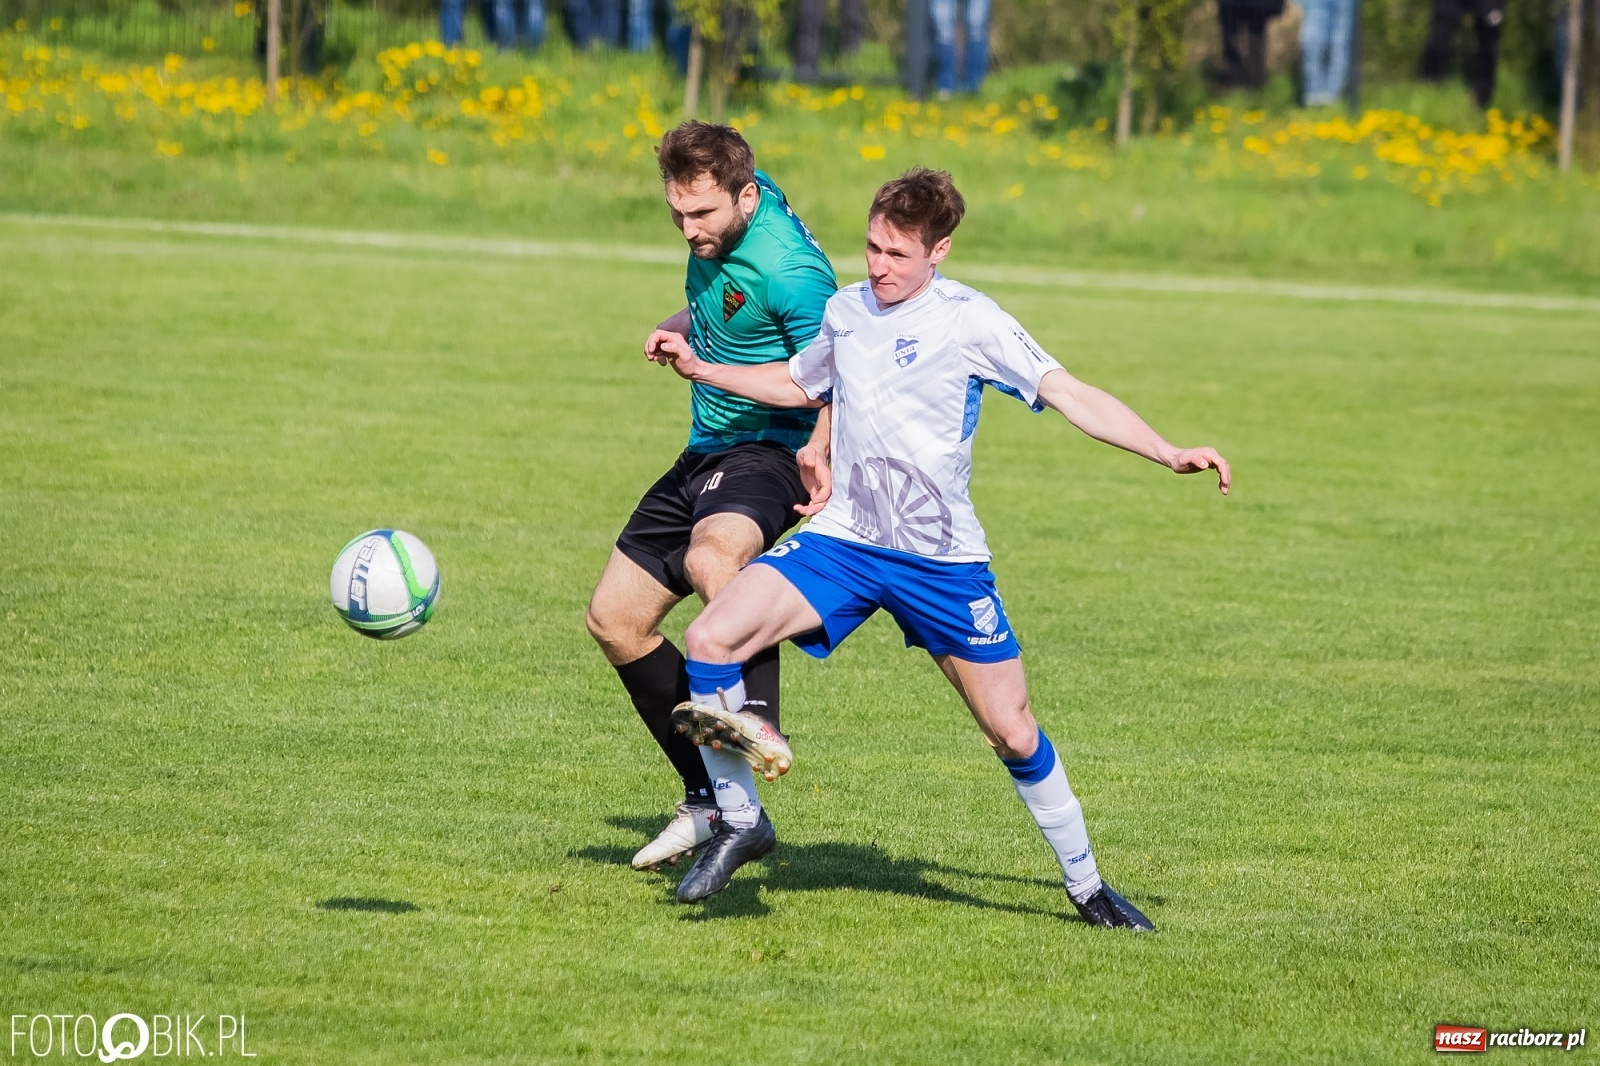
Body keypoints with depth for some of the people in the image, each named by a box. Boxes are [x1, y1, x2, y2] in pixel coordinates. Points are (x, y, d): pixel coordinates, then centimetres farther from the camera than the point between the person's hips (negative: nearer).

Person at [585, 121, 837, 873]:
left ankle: (755, 719, -59)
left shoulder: (789, 271, -24)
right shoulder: (722, 225, 2)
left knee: (711, 557, -41)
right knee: (615, 619, 10)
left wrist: (821, 460, -33)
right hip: (707, 451, 9)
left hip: (770, 452, -9)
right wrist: (684, 327, 4)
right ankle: (712, 797, 18)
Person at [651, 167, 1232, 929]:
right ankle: (740, 823, -1)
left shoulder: (970, 321, -8)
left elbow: (1071, 395, -12)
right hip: (842, 540, 3)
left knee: (1013, 732, 0)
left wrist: (1167, 453, -23)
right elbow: (798, 386, 28)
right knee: (711, 637, -18)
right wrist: (701, 370, 19)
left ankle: (1086, 886, 21)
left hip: (941, 560, -3)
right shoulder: (845, 311, 7)